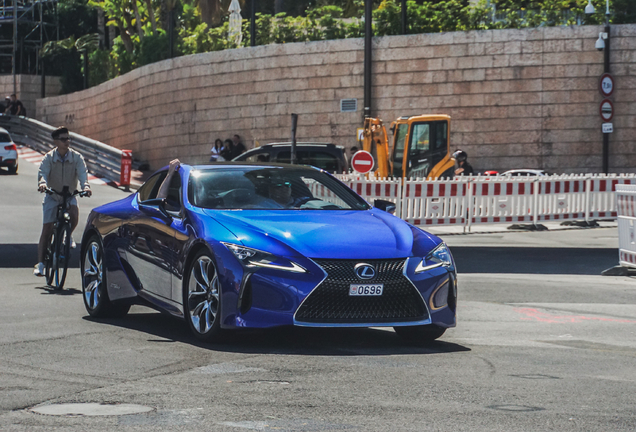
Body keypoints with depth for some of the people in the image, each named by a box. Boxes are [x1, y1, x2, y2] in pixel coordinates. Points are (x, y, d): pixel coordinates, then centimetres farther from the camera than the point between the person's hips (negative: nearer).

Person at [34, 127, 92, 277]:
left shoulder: (76, 157, -8)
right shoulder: (49, 158, -9)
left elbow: (82, 173, -21)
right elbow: (43, 172, -23)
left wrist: (85, 186, -42)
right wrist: (42, 183, -46)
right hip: (52, 196, 0)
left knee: (74, 215, -31)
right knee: (47, 229, -7)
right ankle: (40, 263, -1)